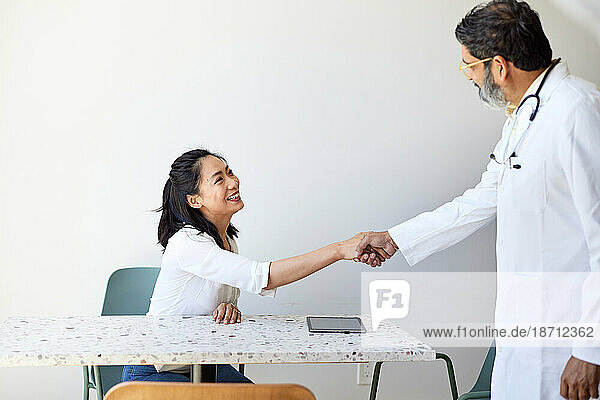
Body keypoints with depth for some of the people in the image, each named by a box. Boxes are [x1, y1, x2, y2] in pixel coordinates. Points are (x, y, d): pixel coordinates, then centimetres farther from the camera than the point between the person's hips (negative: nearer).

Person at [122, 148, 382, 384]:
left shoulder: (226, 238, 4)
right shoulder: (187, 243, -26)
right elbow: (261, 277, -37)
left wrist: (230, 308, -15)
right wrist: (339, 250, -41)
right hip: (154, 372, -8)